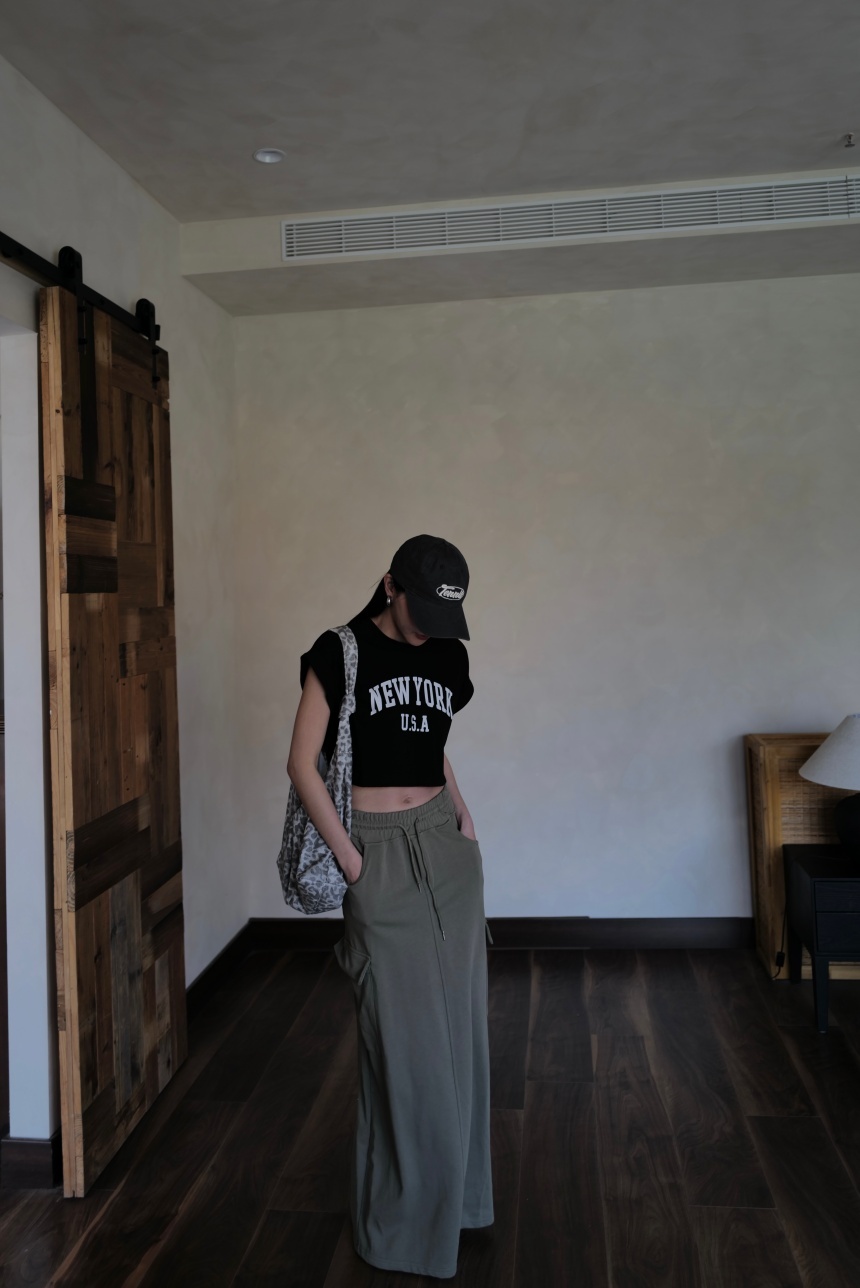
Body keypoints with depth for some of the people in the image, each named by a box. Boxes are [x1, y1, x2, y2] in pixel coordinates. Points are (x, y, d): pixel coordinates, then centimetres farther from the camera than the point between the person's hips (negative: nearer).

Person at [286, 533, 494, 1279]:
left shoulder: (448, 659, 8)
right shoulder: (339, 654, -8)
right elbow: (302, 763, -9)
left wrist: (463, 816, 6)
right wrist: (350, 860, -12)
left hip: (446, 845, 6)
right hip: (379, 852, -5)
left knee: (457, 1019, 11)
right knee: (402, 1029, 0)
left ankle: (453, 1191, 31)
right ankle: (405, 1220, 18)